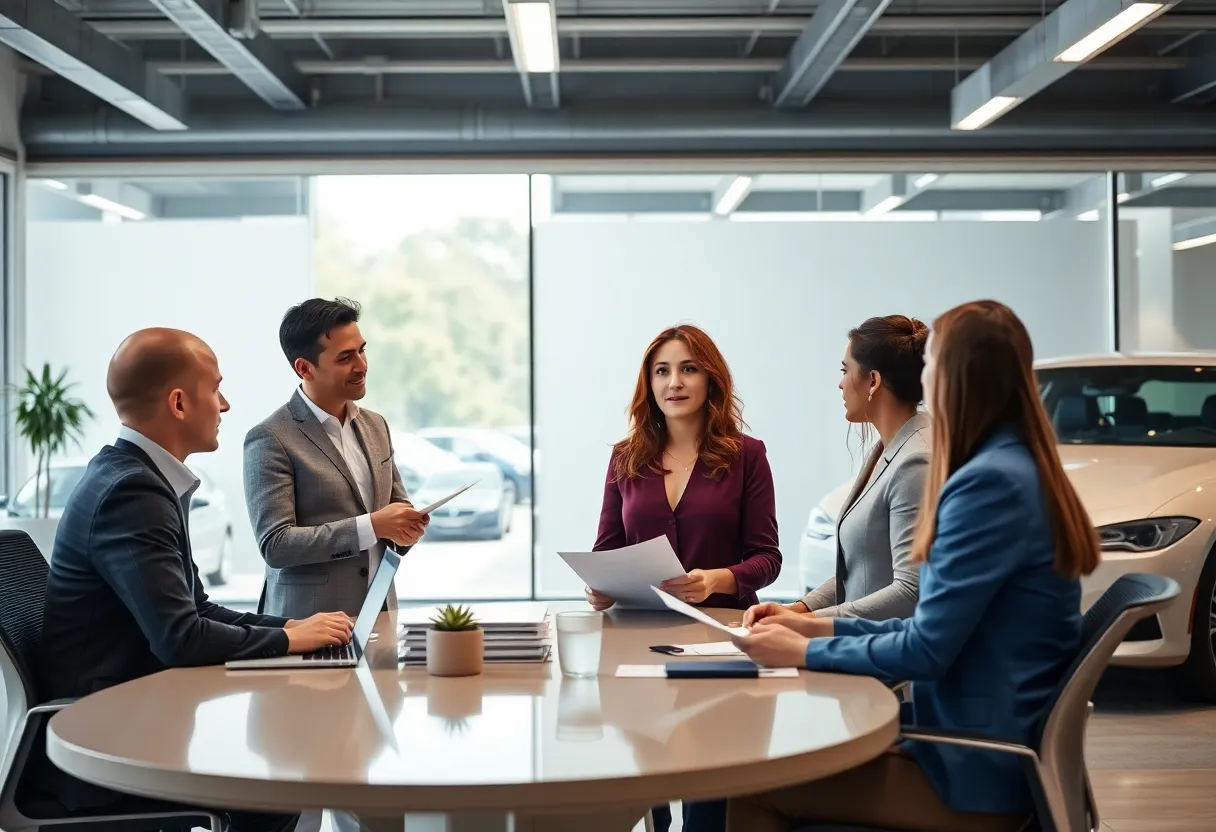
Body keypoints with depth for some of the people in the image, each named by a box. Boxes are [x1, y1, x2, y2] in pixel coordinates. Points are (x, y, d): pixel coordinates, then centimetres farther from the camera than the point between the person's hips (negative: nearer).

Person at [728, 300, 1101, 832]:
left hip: (981, 770, -9)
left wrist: (806, 652, -7)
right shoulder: (1019, 469, 11)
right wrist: (826, 628, 10)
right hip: (994, 747, 9)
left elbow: (926, 651, -19)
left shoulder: (990, 481, -20)